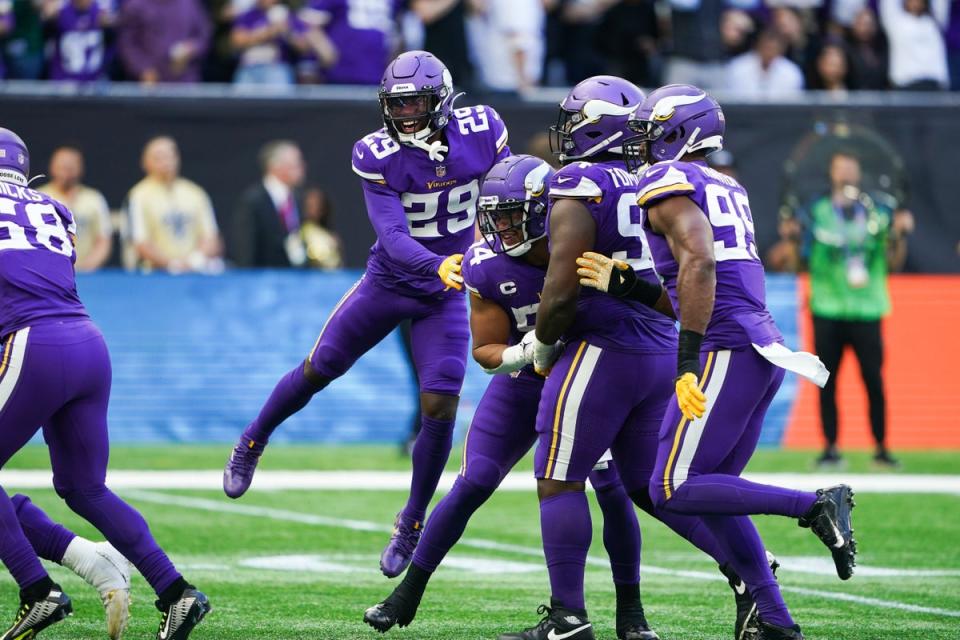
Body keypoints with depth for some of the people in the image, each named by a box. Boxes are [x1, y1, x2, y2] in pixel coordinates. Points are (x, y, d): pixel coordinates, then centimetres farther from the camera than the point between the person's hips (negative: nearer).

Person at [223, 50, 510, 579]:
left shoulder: (480, 131, -14)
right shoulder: (378, 155, -20)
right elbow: (392, 235, -30)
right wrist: (436, 266, -46)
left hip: (446, 296, 0)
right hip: (389, 280, 0)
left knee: (440, 407, -11)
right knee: (318, 370, 12)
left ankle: (411, 526, 7)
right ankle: (253, 442, 41)